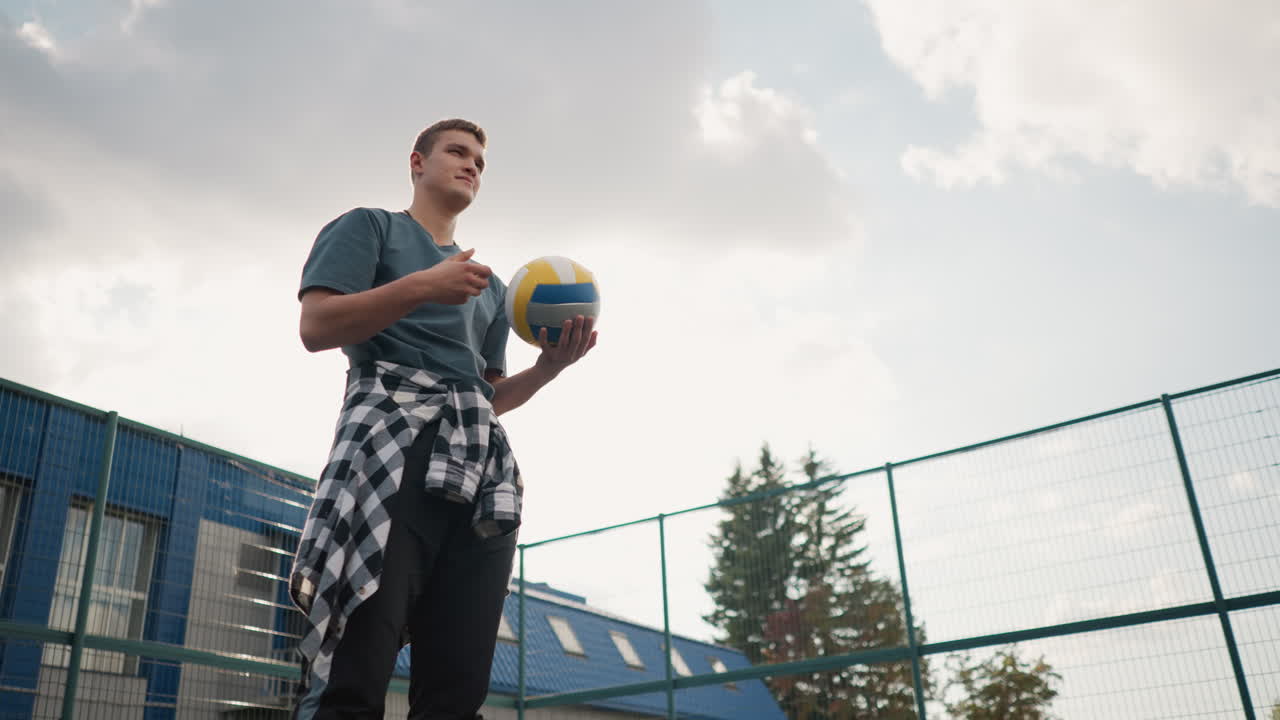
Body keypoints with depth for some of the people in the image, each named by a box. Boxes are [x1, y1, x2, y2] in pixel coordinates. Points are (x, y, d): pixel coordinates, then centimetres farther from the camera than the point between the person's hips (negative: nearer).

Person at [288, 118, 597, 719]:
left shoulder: (489, 285, 33)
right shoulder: (369, 227, 16)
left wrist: (549, 366, 9)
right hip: (393, 434, -6)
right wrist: (422, 286, -9)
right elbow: (316, 326, 0)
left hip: (482, 462, 6)